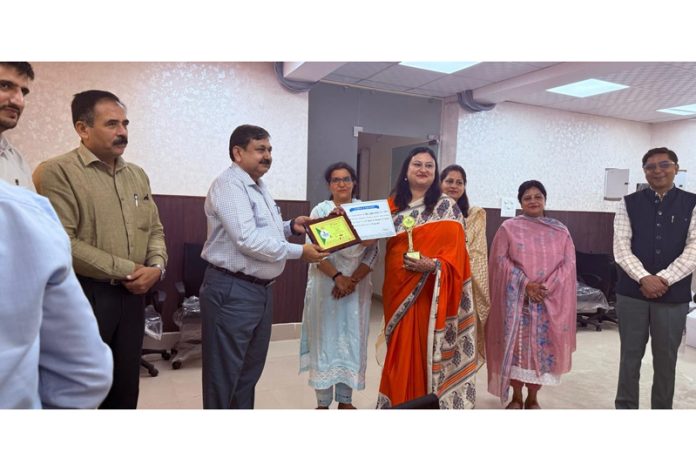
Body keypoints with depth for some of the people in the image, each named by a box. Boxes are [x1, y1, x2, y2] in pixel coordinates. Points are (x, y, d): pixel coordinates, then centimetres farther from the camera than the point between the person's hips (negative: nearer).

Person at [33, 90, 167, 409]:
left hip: (132, 296, 6)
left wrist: (156, 267, -6)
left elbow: (155, 229, 14)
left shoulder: (137, 175, 11)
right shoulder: (58, 172, -10)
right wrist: (127, 270, -16)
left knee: (126, 388, 17)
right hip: (82, 297, -6)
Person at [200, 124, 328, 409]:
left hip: (261, 289, 10)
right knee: (224, 374, 3)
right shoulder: (229, 185, -16)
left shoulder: (258, 187, 15)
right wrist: (298, 252, -19)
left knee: (250, 369, 20)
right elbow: (248, 240, -26)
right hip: (232, 291, -10)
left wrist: (290, 227, 4)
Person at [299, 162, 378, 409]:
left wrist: (352, 280, -11)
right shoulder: (320, 210, 1)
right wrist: (337, 277, -18)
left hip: (357, 285, 2)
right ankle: (323, 401, 13)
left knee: (352, 339, 6)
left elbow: (372, 252, 0)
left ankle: (345, 399, 19)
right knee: (325, 338, 2)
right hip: (325, 284, -2)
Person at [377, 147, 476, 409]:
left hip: (430, 291, -4)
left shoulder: (447, 207, -3)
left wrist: (432, 265, -24)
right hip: (398, 289, 4)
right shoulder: (393, 205, 9)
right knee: (401, 349, 11)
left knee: (426, 347, 1)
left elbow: (455, 252, -8)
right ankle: (400, 402, 26)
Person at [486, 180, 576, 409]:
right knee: (516, 345, 0)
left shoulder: (560, 231, 8)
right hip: (516, 299, -2)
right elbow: (501, 260, -4)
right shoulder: (508, 228, 2)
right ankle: (516, 397, 17)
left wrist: (547, 286, -12)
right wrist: (525, 284, -14)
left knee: (543, 347, 5)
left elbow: (568, 262, 2)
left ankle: (532, 398, 21)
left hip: (550, 299, 2)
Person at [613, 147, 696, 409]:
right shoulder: (629, 204, 3)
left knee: (666, 360, 11)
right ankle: (625, 407, 22)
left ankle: (662, 409, 27)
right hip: (632, 293, 0)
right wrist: (644, 278, -17)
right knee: (630, 357, 9)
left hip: (674, 295, 0)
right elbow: (621, 247, -5)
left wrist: (663, 279, -16)